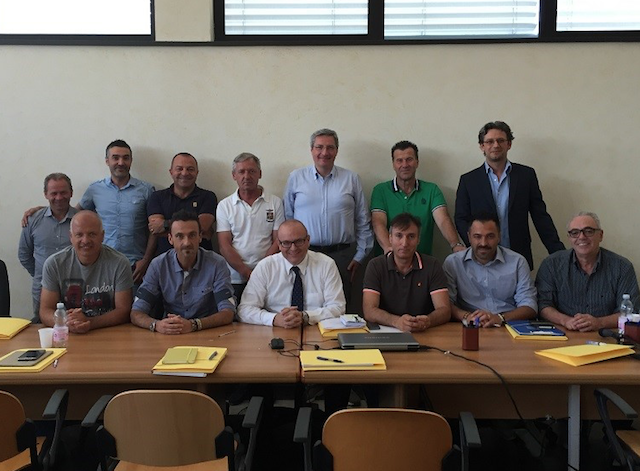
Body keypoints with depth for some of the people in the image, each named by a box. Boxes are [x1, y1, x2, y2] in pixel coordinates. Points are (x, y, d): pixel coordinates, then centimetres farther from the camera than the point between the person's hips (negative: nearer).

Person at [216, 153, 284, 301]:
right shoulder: (225, 205, 7)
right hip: (234, 279, 0)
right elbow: (224, 245, 0)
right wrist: (247, 272, -12)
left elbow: (278, 241, 3)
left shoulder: (275, 203, 6)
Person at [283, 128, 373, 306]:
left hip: (341, 256, 1)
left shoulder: (351, 179, 8)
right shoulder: (295, 178, 7)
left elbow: (363, 221, 10)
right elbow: (287, 218, 8)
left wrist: (360, 255, 6)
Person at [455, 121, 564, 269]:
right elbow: (461, 220, 3)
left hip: (520, 260, 1)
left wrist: (559, 254, 1)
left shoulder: (527, 175, 7)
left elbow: (540, 217, 7)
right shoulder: (468, 180, 5)